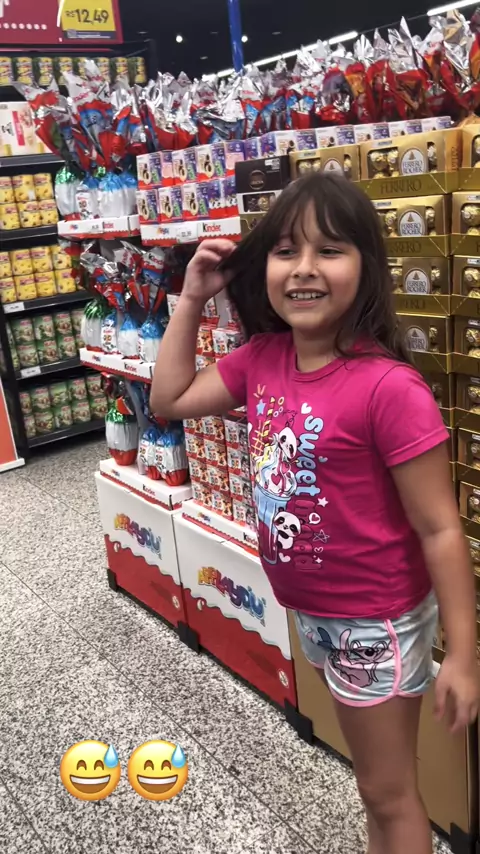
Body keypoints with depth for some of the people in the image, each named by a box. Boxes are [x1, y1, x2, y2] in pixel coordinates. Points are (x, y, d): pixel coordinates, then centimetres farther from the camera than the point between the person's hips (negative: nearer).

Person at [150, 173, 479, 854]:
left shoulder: (388, 387, -29)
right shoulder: (262, 359, -7)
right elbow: (170, 399, 7)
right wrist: (192, 299, -2)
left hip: (378, 620, -6)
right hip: (312, 610, 7)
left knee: (389, 792, 18)